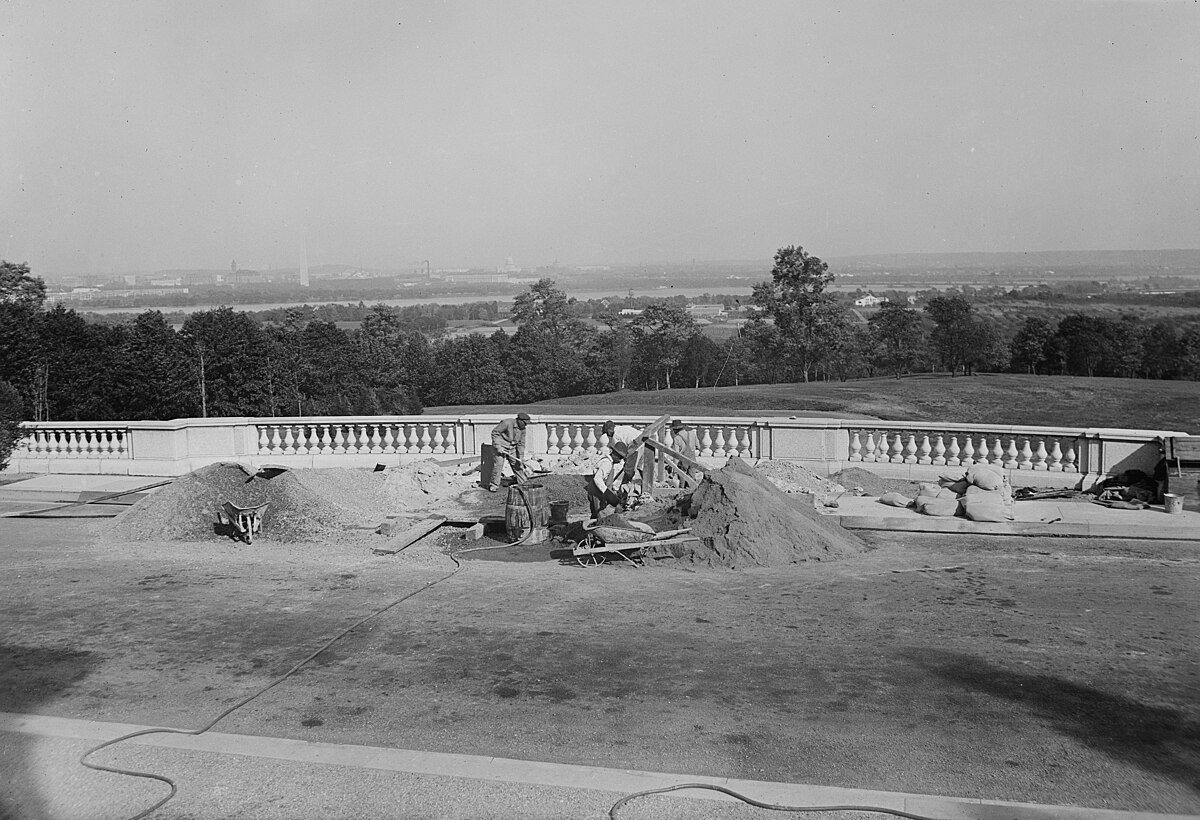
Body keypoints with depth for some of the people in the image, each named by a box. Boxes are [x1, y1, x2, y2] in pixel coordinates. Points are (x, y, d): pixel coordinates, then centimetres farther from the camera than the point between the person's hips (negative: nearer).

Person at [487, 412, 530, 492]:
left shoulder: (522, 429, 0)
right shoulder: (507, 423, -21)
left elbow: (521, 444, 6)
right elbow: (494, 432, -17)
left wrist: (521, 457, -1)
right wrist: (498, 446, -20)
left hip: (512, 449, 6)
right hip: (501, 447, -6)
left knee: (517, 465, 7)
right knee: (498, 465, -11)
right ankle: (493, 485, -3)